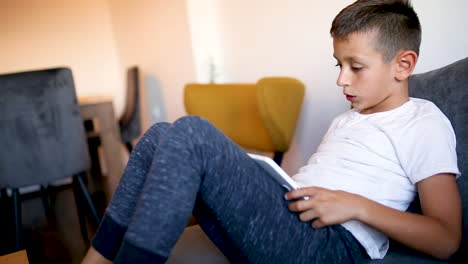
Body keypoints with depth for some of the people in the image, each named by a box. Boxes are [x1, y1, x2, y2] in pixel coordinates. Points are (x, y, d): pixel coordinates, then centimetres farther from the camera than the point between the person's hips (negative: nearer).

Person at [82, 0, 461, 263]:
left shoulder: (426, 123, 4)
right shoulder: (346, 120, 27)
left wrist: (356, 205, -14)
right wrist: (265, 179, 9)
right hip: (281, 225, 8)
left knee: (191, 134, -24)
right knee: (160, 137, -3)